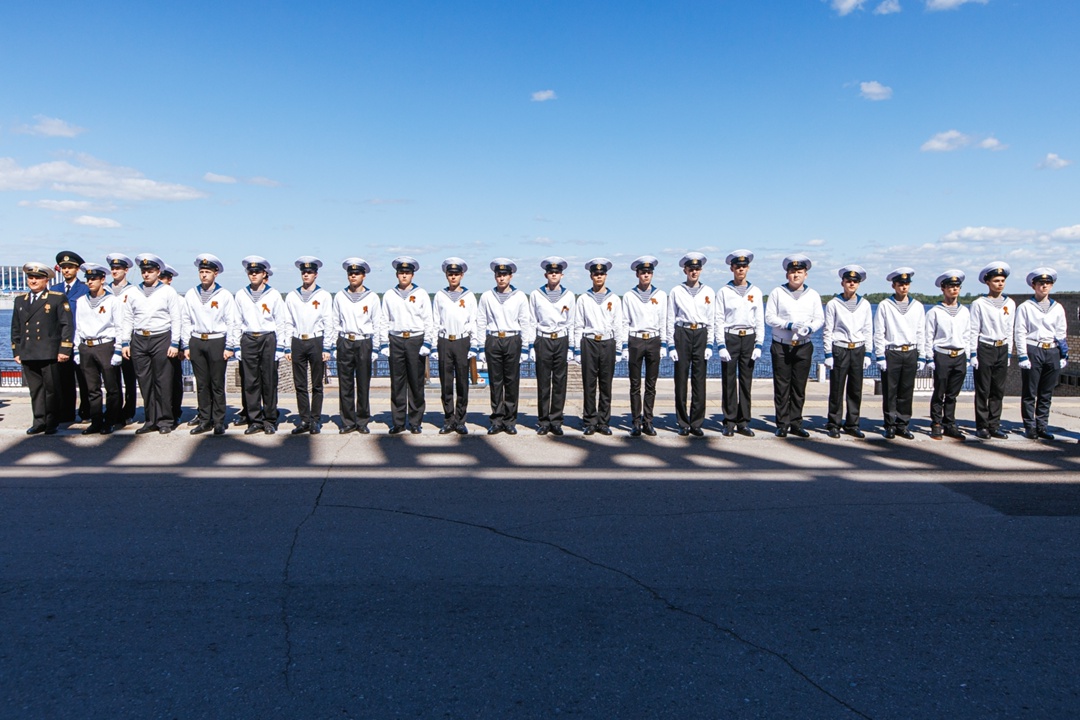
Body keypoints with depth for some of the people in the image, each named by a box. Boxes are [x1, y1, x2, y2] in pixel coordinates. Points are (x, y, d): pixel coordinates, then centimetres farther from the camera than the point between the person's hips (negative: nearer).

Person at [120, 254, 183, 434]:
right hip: (139, 340, 4)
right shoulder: (134, 293, 14)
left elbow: (176, 319, 0)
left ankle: (164, 421, 5)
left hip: (161, 339, -4)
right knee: (145, 382, 5)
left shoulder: (168, 292, 4)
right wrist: (125, 343, 7)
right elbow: (127, 319, 15)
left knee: (163, 382, -3)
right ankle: (150, 420, 12)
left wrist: (174, 344, -7)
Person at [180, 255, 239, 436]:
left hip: (217, 342, -3)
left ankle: (219, 422, 7)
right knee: (202, 384, 7)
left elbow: (233, 323, -1)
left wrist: (230, 347, -6)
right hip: (196, 342, 3)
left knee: (217, 384, 0)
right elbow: (187, 321, 12)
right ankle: (205, 420, 14)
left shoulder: (225, 295, 0)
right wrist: (186, 345, 7)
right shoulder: (190, 295, 10)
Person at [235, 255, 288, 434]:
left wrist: (280, 347, -2)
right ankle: (254, 420, 9)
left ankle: (270, 421, 8)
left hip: (268, 340, -2)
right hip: (248, 341, 2)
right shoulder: (241, 295, 10)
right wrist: (236, 346, 7)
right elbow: (237, 322, 12)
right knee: (250, 382, 1)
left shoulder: (274, 295, 3)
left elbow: (280, 323, 3)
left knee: (269, 382, 0)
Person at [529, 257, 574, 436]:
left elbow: (570, 323, 10)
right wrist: (531, 346, 2)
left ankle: (556, 422, 10)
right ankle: (543, 422, 10)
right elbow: (532, 322, 7)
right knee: (543, 383, 1)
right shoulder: (536, 295, 5)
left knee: (560, 382, 3)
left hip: (561, 341, 1)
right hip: (543, 341, -1)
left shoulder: (569, 296, 8)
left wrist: (571, 347, 6)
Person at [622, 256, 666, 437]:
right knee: (635, 385, 2)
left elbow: (663, 322, 9)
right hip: (635, 341, -1)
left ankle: (648, 421, 11)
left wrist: (663, 345, 4)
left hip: (654, 341, 1)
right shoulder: (629, 296, 4)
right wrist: (624, 347, -1)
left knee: (651, 385, 5)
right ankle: (636, 423, 7)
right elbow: (625, 322, 4)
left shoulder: (661, 295, 7)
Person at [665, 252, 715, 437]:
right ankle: (683, 424, 8)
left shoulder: (709, 292, 9)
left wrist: (710, 345, 2)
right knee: (681, 380, 0)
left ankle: (696, 423, 9)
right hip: (682, 335, -1)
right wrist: (671, 345, -3)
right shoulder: (676, 292, 4)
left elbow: (712, 320, 10)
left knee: (699, 381, 1)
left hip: (701, 335, 1)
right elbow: (670, 320, 4)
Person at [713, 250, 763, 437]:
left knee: (746, 381, 4)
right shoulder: (724, 291, 2)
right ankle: (729, 422, 6)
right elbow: (718, 320, -1)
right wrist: (721, 345, -9)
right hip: (730, 338, -2)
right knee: (729, 382, -1)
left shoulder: (756, 292, 10)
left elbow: (760, 320, 9)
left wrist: (759, 344, 1)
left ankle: (743, 423, 11)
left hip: (749, 338, 2)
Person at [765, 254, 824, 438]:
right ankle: (782, 424, 5)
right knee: (781, 387, -1)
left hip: (804, 346, 2)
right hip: (781, 346, -2)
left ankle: (796, 424, 12)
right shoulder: (777, 292, 4)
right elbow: (769, 317, -2)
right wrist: (789, 325, -16)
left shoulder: (813, 295, 11)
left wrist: (809, 328, -14)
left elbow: (820, 319, 8)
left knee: (799, 388, 5)